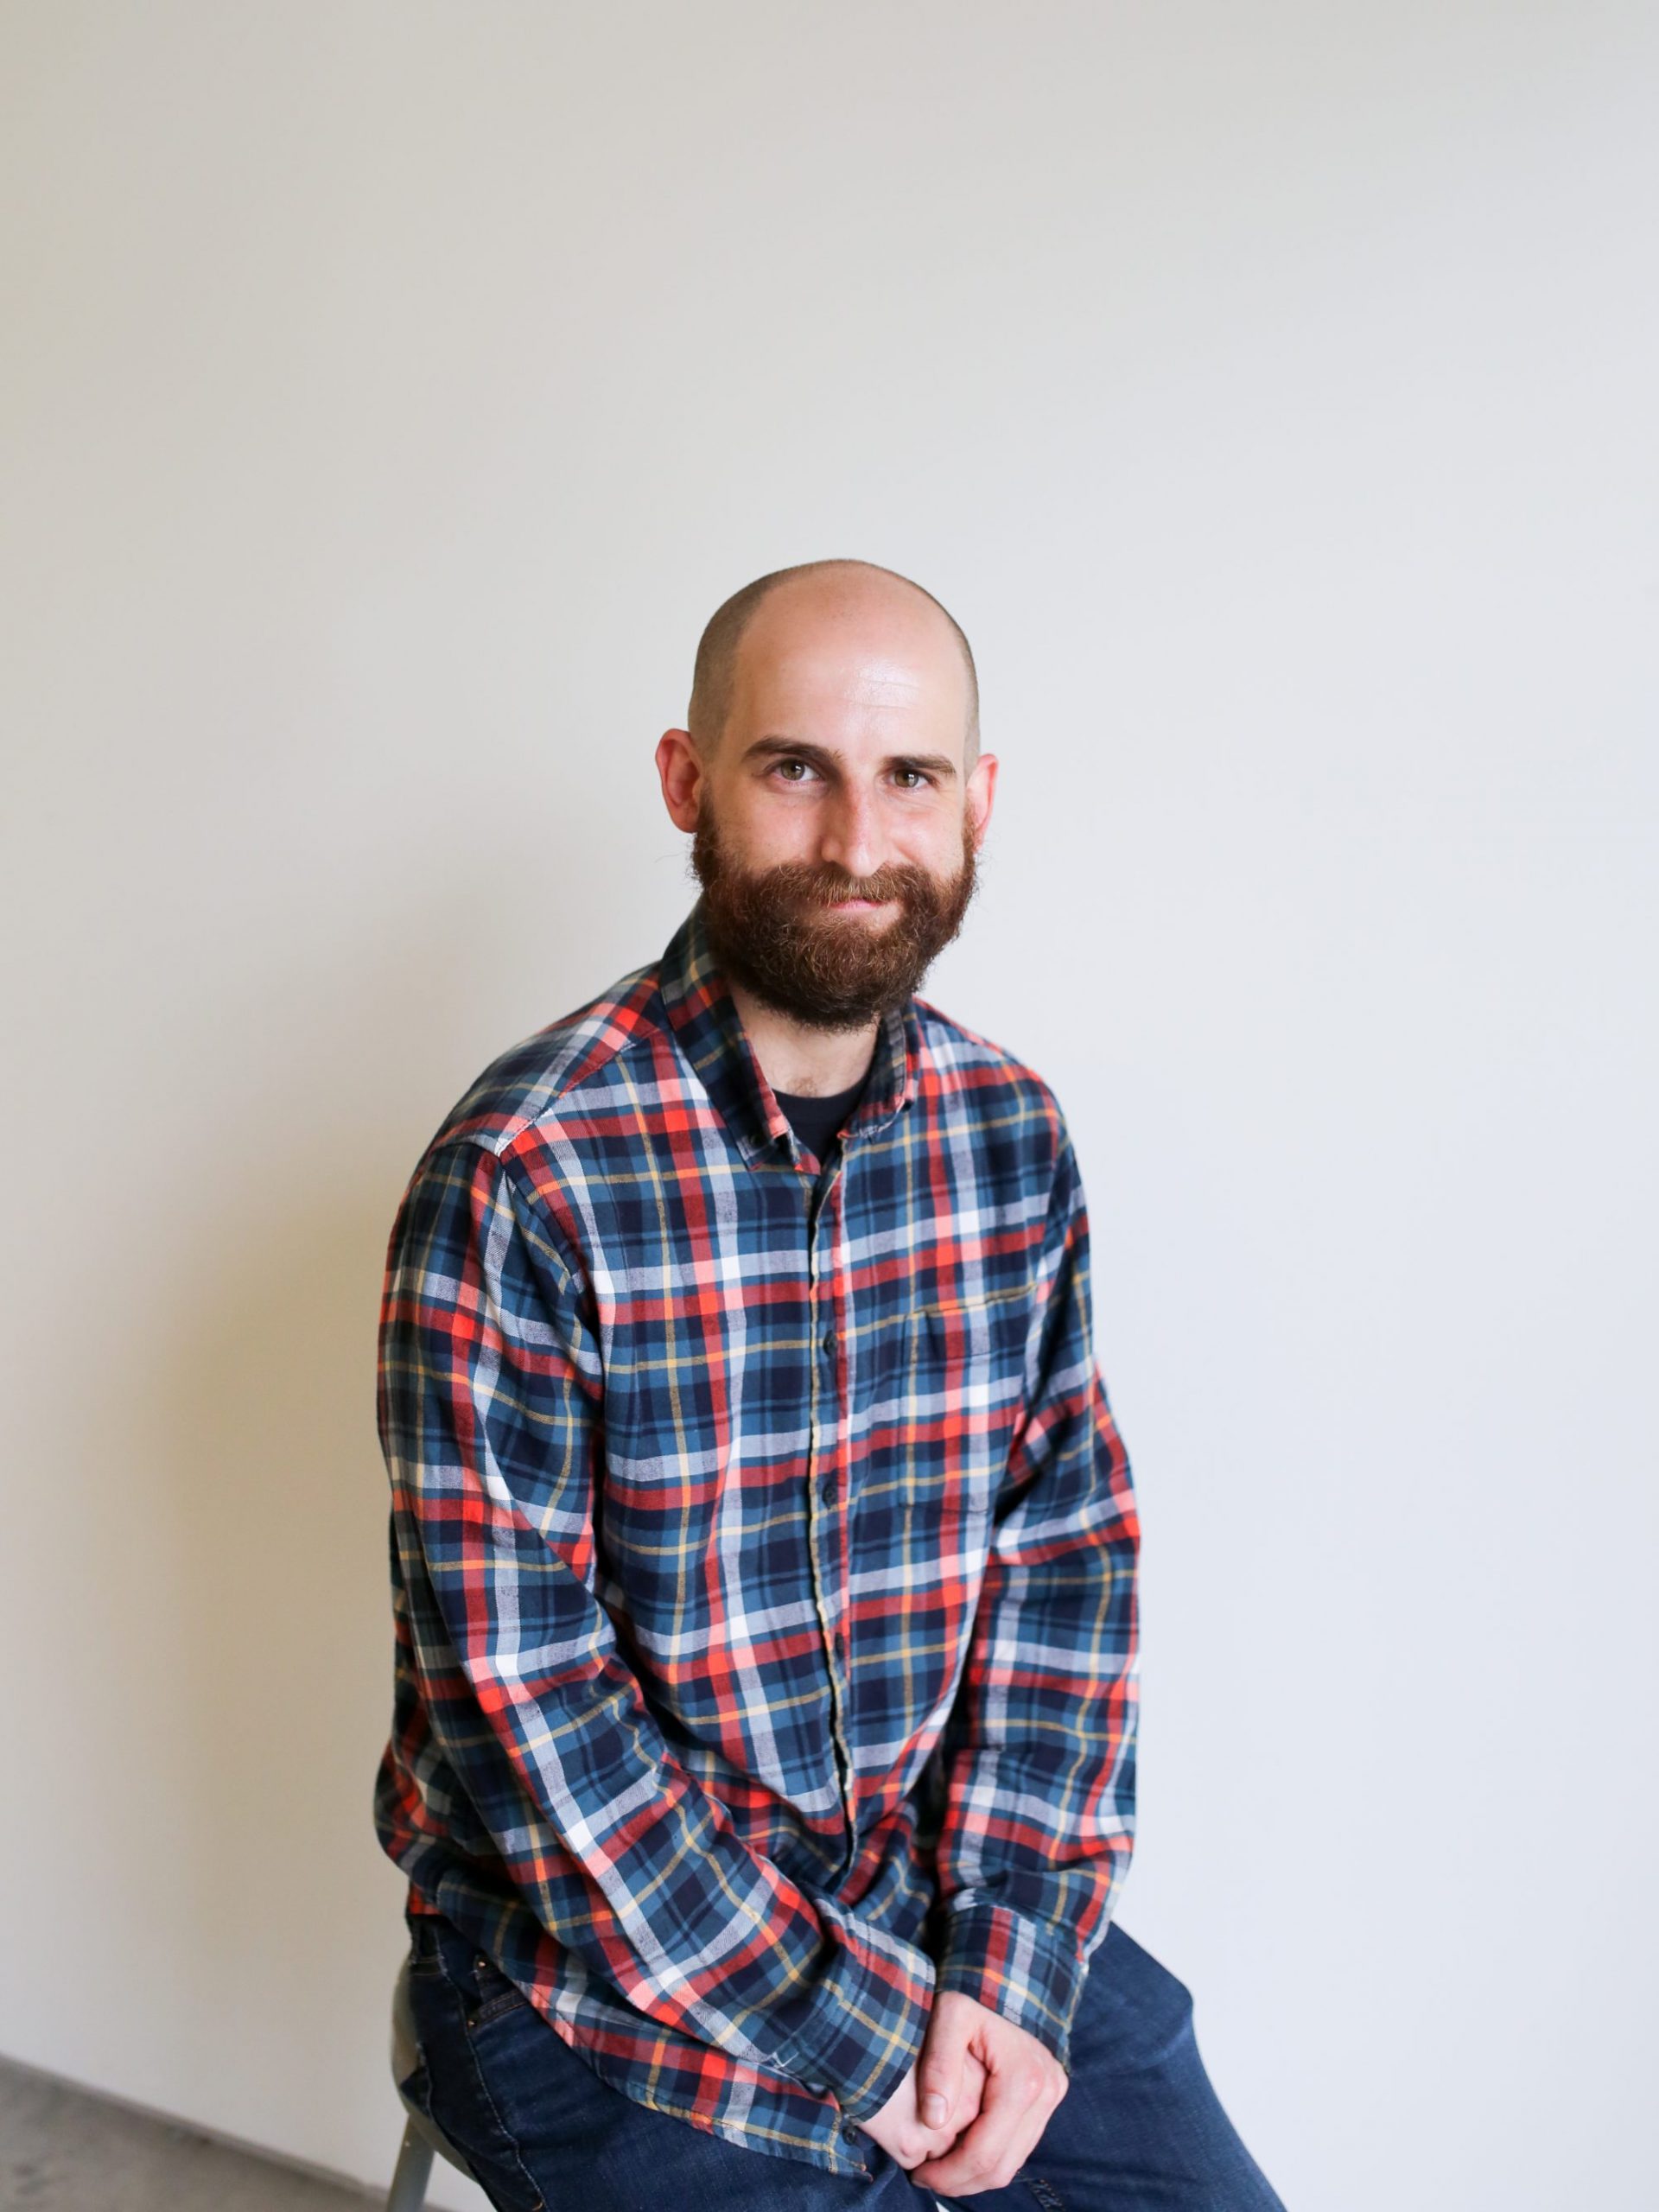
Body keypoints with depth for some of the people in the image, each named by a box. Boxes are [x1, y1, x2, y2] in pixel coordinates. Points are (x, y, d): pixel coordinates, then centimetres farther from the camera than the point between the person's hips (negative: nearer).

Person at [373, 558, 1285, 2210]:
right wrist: (859, 2035, -15)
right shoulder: (519, 1176, -19)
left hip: (951, 1901, 4)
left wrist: (1008, 1957, -9)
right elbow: (519, 1700, -18)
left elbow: (1070, 1547, -1)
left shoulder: (1011, 1133, -2)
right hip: (607, 1948, -4)